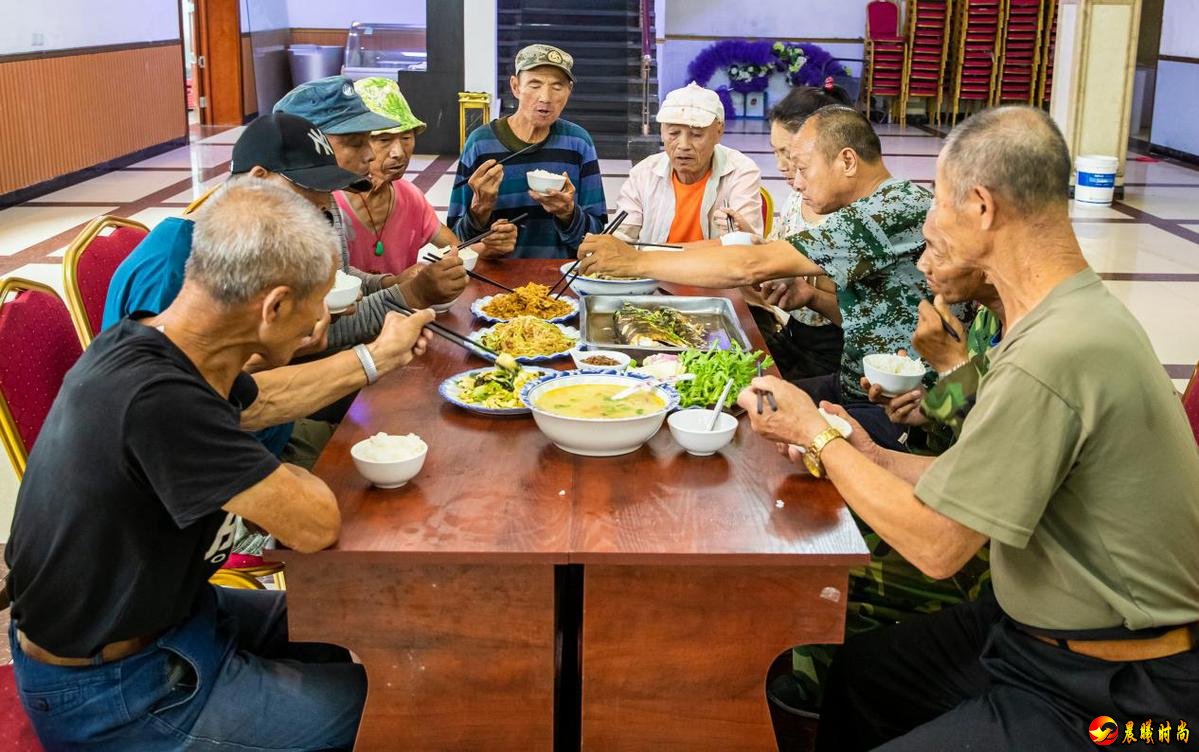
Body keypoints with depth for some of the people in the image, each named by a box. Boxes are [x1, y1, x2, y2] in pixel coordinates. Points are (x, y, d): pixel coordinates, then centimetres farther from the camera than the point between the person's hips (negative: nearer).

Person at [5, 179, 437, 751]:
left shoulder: (151, 343, -7)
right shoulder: (156, 399, -36)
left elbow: (258, 400, 15)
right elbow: (316, 526, -29)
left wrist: (381, 357, 19)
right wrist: (283, 477, -8)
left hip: (157, 610, 9)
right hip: (108, 695, -9)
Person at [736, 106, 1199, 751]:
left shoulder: (1052, 357, -30)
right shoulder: (1079, 311, 3)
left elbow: (936, 545, -24)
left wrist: (816, 434, -12)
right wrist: (874, 459, 6)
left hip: (1104, 698, -9)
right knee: (856, 668, 17)